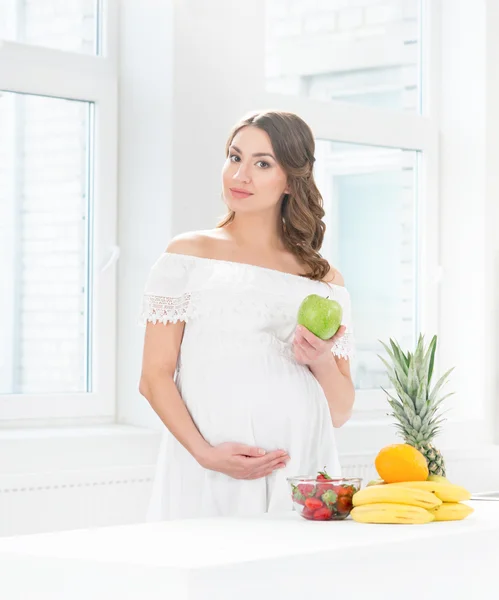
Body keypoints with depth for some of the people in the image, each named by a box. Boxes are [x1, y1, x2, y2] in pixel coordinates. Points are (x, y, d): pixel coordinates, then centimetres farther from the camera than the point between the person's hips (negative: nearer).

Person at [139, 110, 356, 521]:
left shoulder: (324, 279, 13)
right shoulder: (189, 255, 8)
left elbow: (340, 413, 14)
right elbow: (155, 378, 1)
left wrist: (322, 362, -6)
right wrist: (206, 453, -13)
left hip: (301, 475, 2)